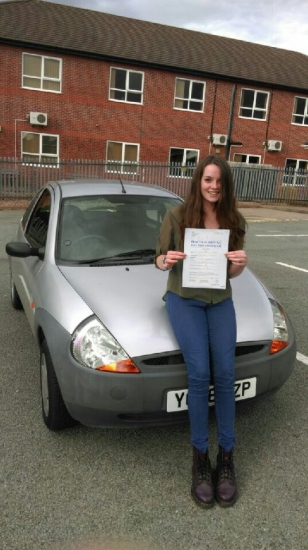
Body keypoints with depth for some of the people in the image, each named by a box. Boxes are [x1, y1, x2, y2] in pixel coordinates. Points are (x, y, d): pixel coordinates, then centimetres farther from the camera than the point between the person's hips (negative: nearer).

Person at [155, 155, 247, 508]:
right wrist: (166, 261, -22)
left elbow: (231, 273, 6)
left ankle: (226, 458, 6)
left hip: (220, 301, 3)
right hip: (184, 299, -2)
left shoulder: (234, 222, 1)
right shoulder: (177, 216, -7)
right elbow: (159, 260, 1)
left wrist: (240, 263, -16)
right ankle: (200, 459, -1)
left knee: (224, 375, -10)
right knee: (199, 374, -17)